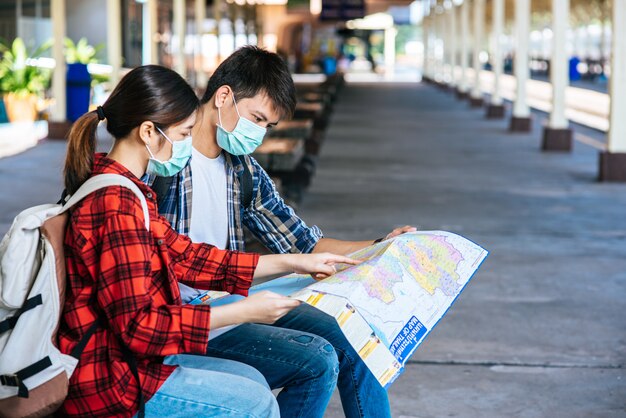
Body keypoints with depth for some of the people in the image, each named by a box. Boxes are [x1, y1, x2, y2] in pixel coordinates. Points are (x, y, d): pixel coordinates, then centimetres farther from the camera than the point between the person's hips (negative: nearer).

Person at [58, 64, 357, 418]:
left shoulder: (124, 190, 8)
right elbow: (138, 326, -25)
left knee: (253, 380, 17)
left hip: (131, 353, 10)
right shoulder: (116, 204, -24)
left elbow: (185, 256, 12)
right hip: (109, 378, -10)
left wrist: (294, 263, 12)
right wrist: (243, 312, -20)